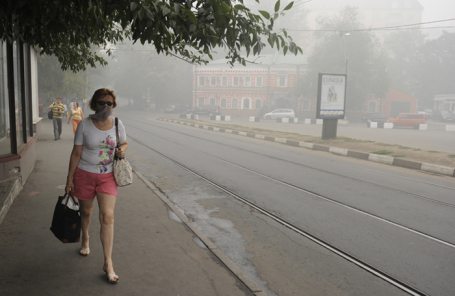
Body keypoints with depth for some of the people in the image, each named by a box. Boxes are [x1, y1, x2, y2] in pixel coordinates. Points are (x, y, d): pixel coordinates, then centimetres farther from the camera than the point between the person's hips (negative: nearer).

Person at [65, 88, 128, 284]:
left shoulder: (117, 124, -2)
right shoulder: (84, 124, -8)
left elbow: (124, 143, 14)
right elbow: (76, 153, -5)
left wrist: (122, 150, -10)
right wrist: (69, 179, -4)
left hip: (107, 176, 0)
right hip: (84, 174, 0)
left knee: (107, 216, -9)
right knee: (85, 211, 18)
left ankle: (108, 263, 0)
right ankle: (85, 239, 51)